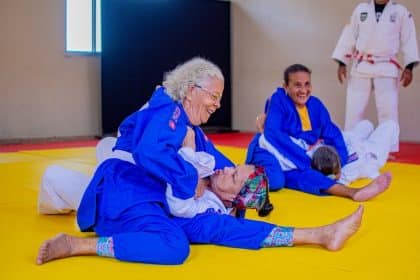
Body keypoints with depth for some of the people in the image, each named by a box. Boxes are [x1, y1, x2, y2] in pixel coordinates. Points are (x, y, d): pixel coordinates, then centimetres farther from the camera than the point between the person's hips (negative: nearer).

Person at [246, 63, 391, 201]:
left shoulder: (315, 104, 7)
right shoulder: (278, 100, -10)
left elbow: (334, 135, 9)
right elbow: (272, 133, -21)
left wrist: (338, 163, -9)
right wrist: (304, 158, -25)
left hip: (299, 161, 8)